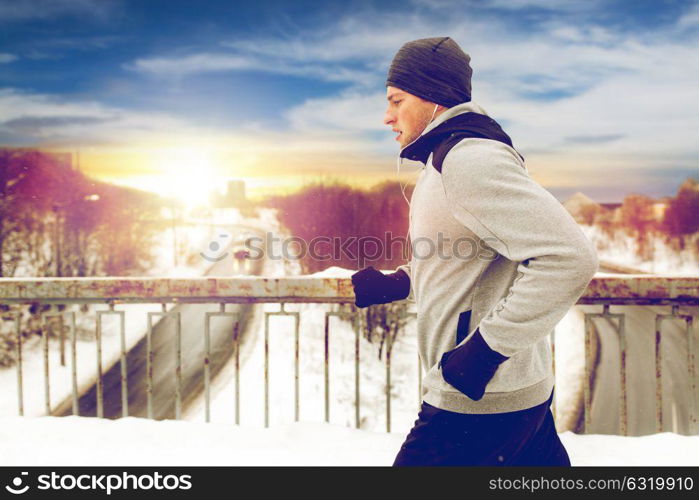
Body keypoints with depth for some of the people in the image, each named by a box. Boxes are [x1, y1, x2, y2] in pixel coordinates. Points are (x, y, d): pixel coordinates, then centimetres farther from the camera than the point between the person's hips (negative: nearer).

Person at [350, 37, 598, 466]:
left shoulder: (468, 157, -19)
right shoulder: (447, 159, 13)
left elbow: (568, 258, -27)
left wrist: (484, 349, -25)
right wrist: (391, 285, 10)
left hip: (480, 402, -10)